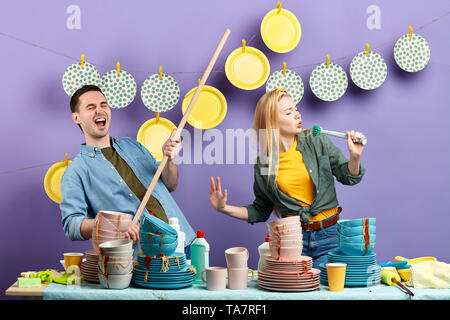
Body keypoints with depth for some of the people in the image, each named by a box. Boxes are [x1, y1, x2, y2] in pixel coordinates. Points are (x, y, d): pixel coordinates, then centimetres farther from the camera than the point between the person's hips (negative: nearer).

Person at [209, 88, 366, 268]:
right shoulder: (263, 164, 2)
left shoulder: (316, 141, -1)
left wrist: (355, 157, -15)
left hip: (328, 235, 0)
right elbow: (261, 211, 13)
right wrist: (224, 208, 2)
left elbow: (347, 177, 5)